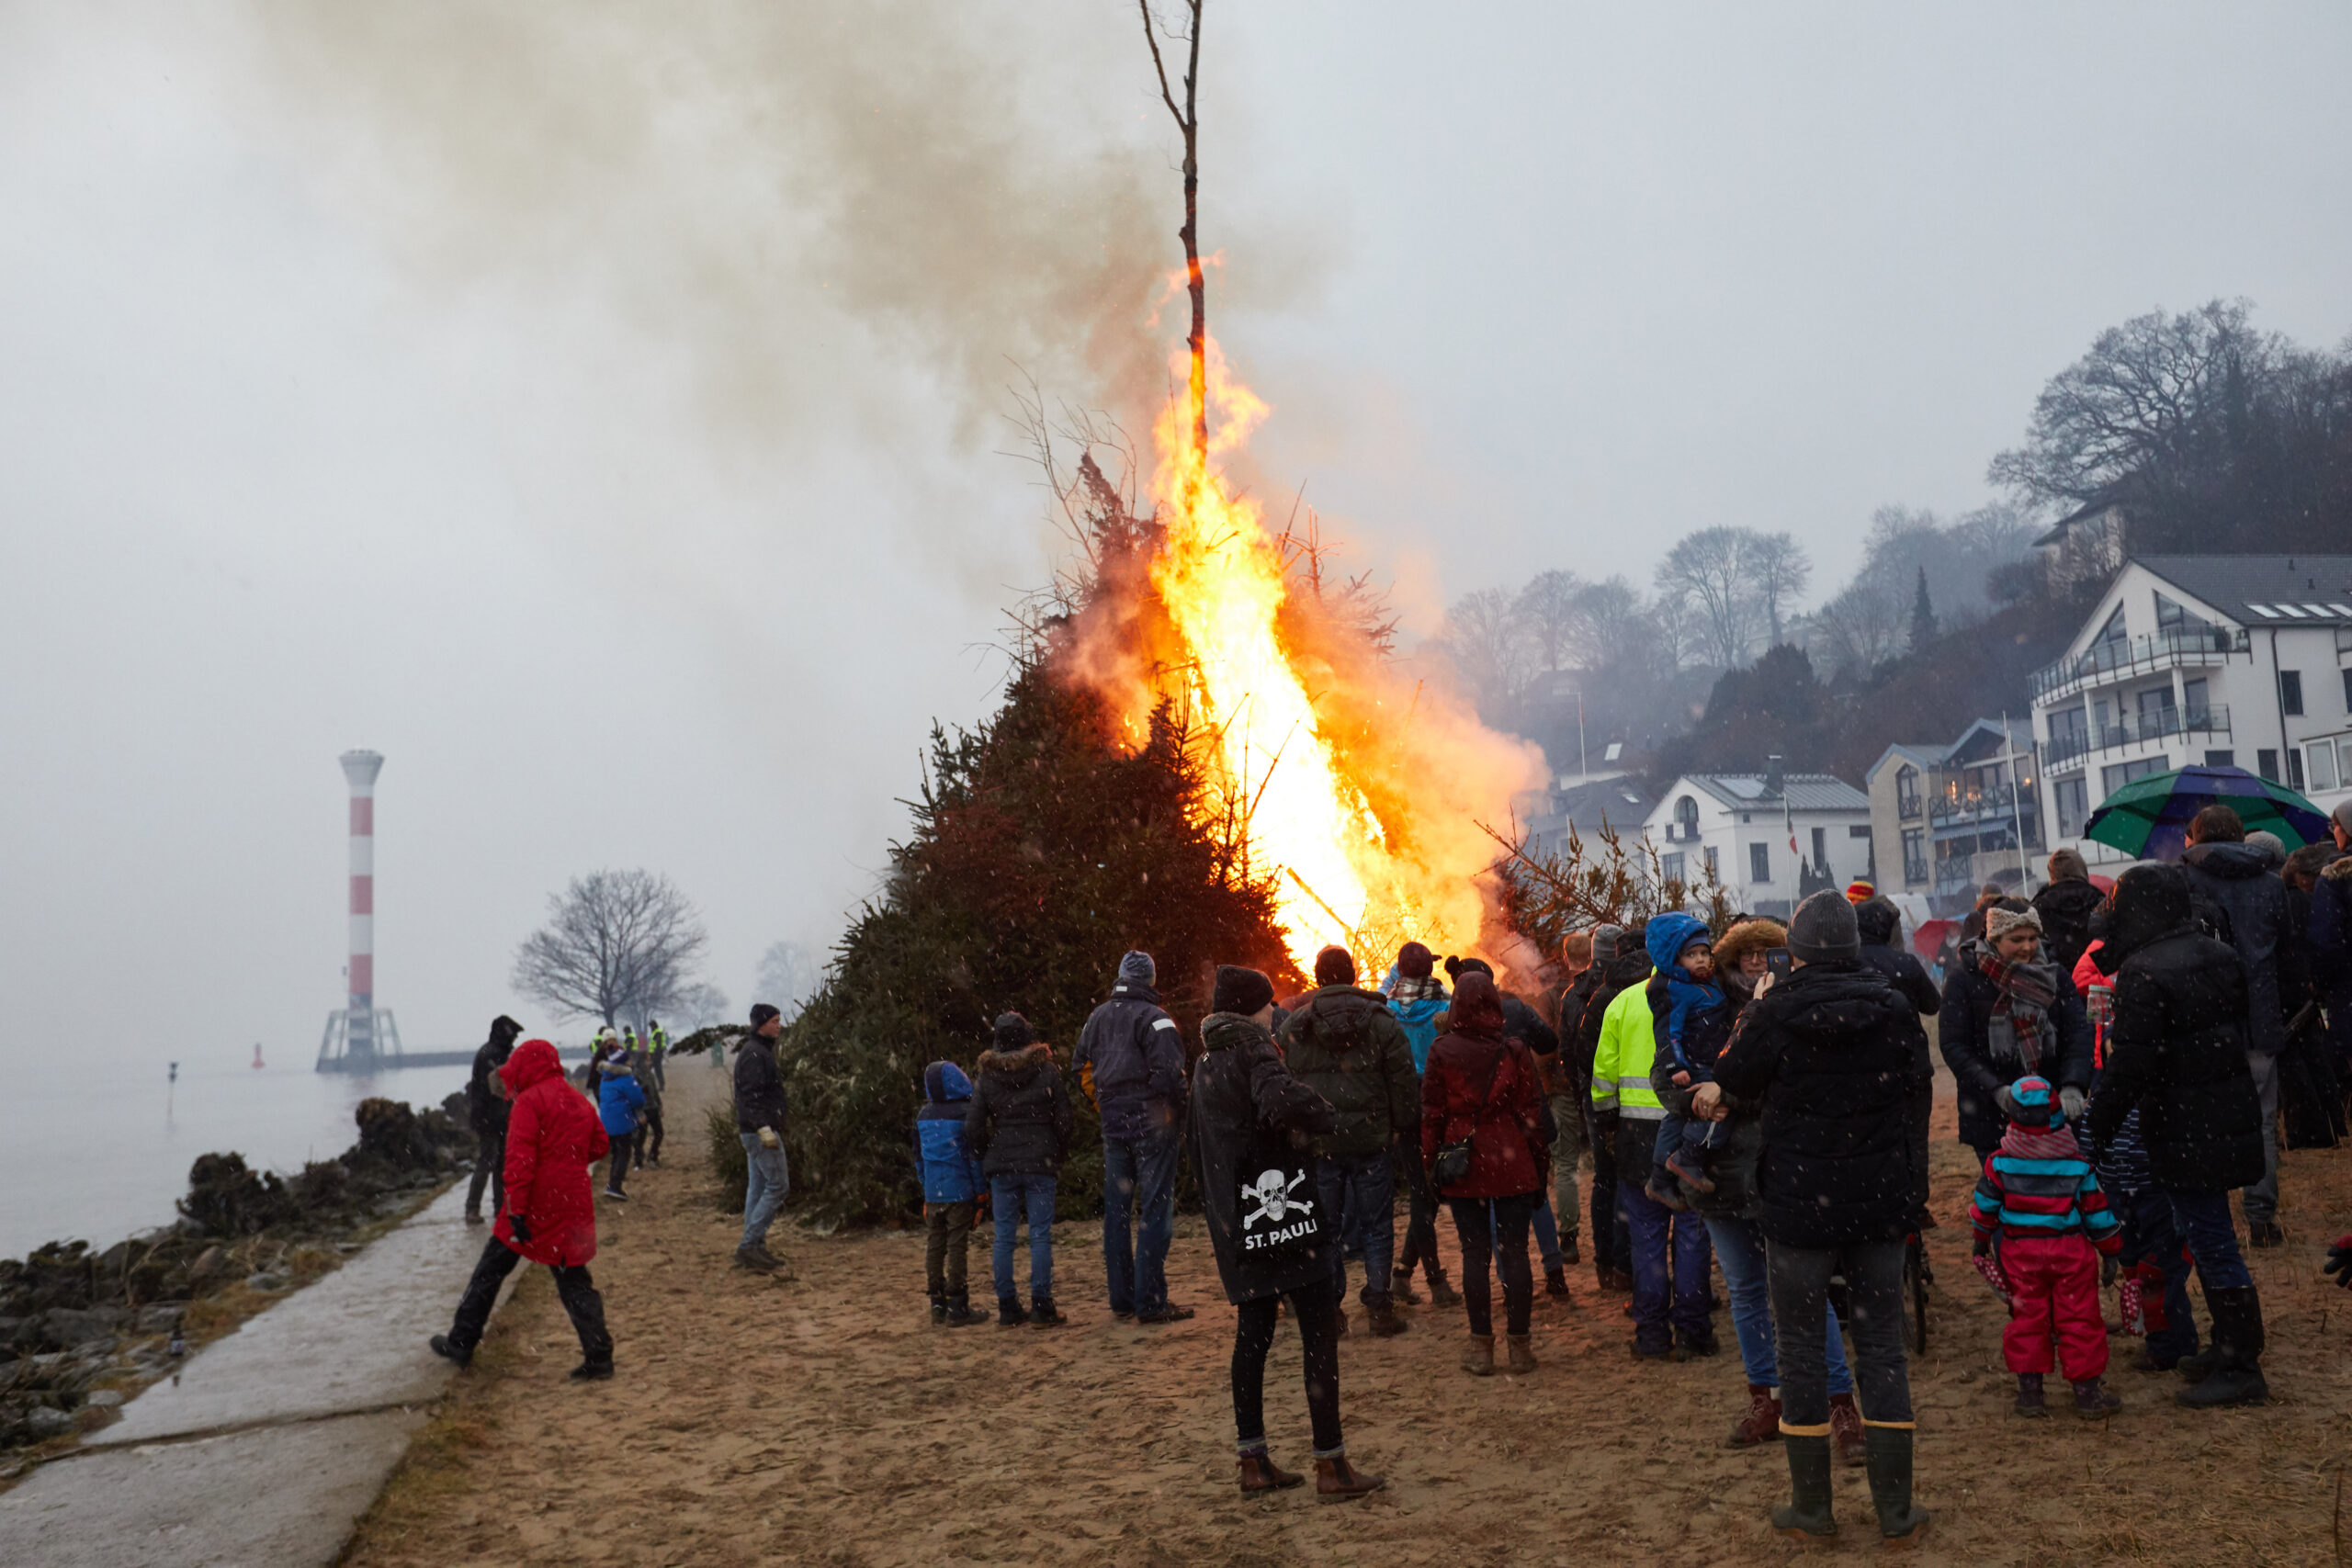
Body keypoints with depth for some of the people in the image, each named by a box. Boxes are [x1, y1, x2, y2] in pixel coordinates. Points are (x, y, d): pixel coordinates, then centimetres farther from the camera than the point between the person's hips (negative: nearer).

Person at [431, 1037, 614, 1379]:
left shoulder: (528, 1101, -10)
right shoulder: (580, 1103, 12)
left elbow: (520, 1158, -18)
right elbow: (600, 1145, 19)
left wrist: (516, 1209, -21)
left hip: (535, 1206, -5)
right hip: (573, 1206, 6)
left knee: (489, 1272, 11)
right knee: (575, 1280, 8)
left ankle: (460, 1343, 19)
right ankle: (599, 1355, 0)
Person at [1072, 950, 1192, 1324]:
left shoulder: (1098, 1017, 11)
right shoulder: (1153, 1018, -11)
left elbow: (1081, 1066, 18)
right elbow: (1169, 1073, -20)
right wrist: (1175, 1116, -9)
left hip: (1113, 1123, 6)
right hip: (1150, 1122, -6)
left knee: (1116, 1211, 11)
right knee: (1154, 1210, -3)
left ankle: (1121, 1299, 16)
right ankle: (1150, 1302, -5)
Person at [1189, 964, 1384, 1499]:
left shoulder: (1206, 1063, 15)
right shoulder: (1252, 1053, -13)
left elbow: (1193, 1135, 25)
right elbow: (1284, 1101, -33)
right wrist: (1326, 1118, -15)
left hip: (1237, 1224, 8)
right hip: (1279, 1210, -8)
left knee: (1253, 1332, 14)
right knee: (1319, 1333, -1)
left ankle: (1253, 1461, 18)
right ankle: (1331, 1465, 2)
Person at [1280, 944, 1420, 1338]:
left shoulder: (1292, 1027, 1)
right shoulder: (1381, 1021, -4)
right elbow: (1404, 1083, -4)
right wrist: (1406, 1129, 5)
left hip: (1318, 1144, 1)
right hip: (1372, 1141, -1)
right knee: (1378, 1227, 7)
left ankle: (1330, 1310, 12)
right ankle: (1380, 1309, 8)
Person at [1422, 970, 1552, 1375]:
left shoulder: (1442, 1052, -4)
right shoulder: (1514, 1051, -4)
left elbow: (1432, 1114, 0)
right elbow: (1532, 1112, 0)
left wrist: (1431, 1165, 8)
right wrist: (1538, 1164, 8)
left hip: (1463, 1169, 0)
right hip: (1512, 1167, 0)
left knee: (1475, 1254, 6)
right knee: (1514, 1252, 6)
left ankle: (1481, 1346, 10)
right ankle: (1519, 1345, 10)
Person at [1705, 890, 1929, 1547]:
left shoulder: (1778, 1011, -14)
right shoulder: (1892, 1008, -3)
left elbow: (1733, 1078, 0)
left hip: (1798, 1203, -3)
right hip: (1878, 1200, 3)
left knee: (1802, 1347, 8)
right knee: (1882, 1346, 10)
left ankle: (1812, 1509, 16)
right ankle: (1896, 1511, 14)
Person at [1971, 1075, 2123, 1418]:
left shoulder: (2000, 1163, -8)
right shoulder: (2077, 1165, -8)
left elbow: (1984, 1207, 1)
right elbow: (2097, 1213, 0)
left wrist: (1981, 1240, 18)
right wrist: (2111, 1248, 16)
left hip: (2019, 1253, 1)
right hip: (2070, 1251, -1)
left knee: (2027, 1317, 11)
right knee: (2079, 1319, 7)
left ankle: (2029, 1390, 13)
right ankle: (2087, 1393, 13)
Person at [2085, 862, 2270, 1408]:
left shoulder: (2142, 975, -20)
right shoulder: (2220, 956, 7)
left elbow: (2129, 1068, -21)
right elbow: (2244, 1021, 18)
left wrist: (2097, 1128, -11)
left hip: (2186, 1132, -9)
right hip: (2231, 1116, 9)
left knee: (2211, 1244, -1)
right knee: (2210, 1238, 20)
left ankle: (2242, 1367, 6)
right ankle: (2232, 1346, 30)